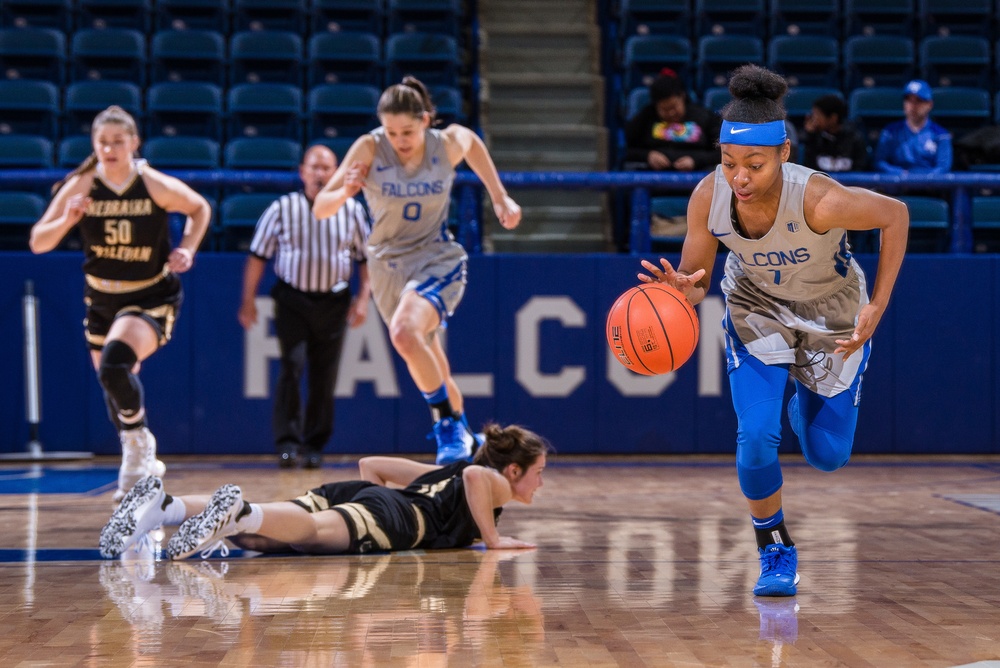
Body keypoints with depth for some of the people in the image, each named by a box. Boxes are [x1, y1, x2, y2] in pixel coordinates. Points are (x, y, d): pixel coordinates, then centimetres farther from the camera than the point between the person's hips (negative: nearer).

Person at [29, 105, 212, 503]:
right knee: (116, 384, 14)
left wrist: (187, 250, -10)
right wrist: (66, 220, -28)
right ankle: (141, 465, 37)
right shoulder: (80, 187, -11)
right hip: (101, 298, 4)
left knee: (115, 365, -29)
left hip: (152, 298, -4)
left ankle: (139, 442, -4)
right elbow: (38, 243, -10)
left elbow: (200, 208, 4)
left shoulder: (156, 186, -16)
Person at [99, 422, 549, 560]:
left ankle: (165, 505, -34)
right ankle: (239, 511, -65)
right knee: (318, 531, -37)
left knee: (258, 536, -15)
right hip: (396, 515, -7)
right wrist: (492, 539, -3)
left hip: (356, 492, 7)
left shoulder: (445, 472, 38)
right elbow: (476, 474, -12)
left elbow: (370, 465, 38)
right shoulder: (497, 485, 15)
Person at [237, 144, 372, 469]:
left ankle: (314, 445, 12)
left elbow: (366, 258, 11)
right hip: (292, 299, -1)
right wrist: (248, 300, 2)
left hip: (333, 303, 1)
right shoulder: (282, 208, 2)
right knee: (291, 367, -13)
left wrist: (363, 298, 1)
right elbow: (258, 256, 5)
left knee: (324, 376, 2)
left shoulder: (352, 210, 5)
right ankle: (287, 442, -10)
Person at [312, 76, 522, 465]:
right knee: (430, 370, 15)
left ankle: (450, 425, -16)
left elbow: (472, 142, 13)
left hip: (438, 261, -2)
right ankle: (462, 436, 38)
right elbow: (320, 209, -16)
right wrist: (345, 192, -37)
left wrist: (499, 197, 13)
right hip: (388, 265, 3)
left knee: (404, 333, -31)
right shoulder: (369, 149, -15)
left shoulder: (449, 143, -13)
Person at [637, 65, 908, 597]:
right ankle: (775, 553, 10)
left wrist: (878, 306, -21)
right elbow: (694, 280, -16)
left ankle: (805, 406, 45)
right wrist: (679, 288, -41)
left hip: (833, 315, -1)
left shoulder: (819, 200, -39)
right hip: (755, 309, 1)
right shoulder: (708, 197, -29)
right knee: (756, 439, -17)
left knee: (827, 456, 7)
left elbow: (895, 215, -20)